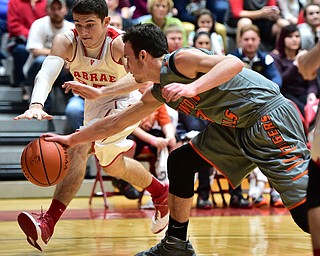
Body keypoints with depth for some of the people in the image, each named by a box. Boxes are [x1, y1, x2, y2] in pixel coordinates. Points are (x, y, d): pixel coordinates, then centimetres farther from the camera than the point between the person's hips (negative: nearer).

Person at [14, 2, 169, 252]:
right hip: (94, 106, 7)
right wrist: (36, 104, -60)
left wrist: (99, 91, -64)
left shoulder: (119, 43, -31)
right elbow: (46, 73, -38)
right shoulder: (66, 41, -22)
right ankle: (161, 193, 52)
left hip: (124, 102, -6)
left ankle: (48, 224, -34)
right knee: (113, 166, 24)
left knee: (79, 146, -29)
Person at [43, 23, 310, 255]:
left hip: (270, 117, -9)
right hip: (237, 125, 9)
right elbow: (116, 122, 23)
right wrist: (72, 139, 28)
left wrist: (192, 88, -39)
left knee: (304, 211, -16)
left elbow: (234, 63, -29)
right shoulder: (157, 93, 13)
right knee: (179, 162, 14)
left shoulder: (180, 60, -15)